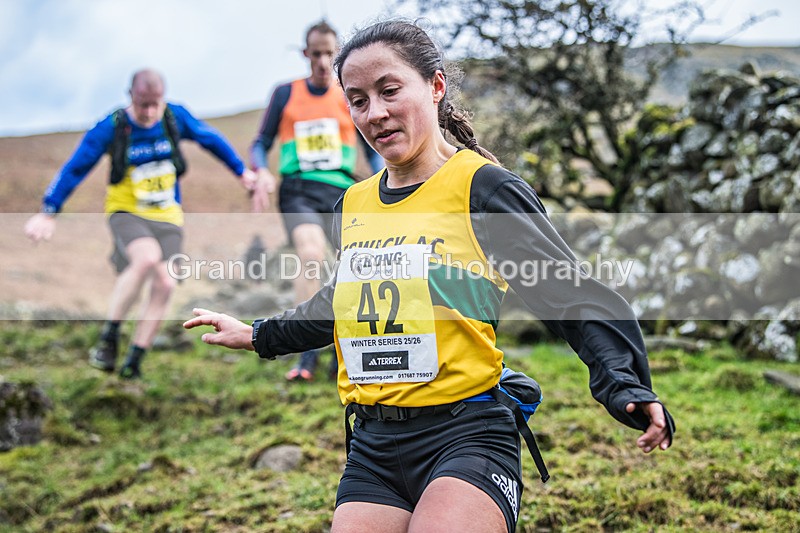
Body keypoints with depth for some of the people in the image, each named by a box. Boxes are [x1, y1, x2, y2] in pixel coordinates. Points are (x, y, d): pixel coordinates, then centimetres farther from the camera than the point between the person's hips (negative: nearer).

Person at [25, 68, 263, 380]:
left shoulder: (176, 118, -4)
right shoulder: (110, 128, -10)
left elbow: (211, 139, 14)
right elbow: (74, 169, -3)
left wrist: (241, 171, 23)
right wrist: (48, 212, -2)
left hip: (167, 216, 3)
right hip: (127, 211, -3)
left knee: (164, 284, -12)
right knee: (147, 257, -33)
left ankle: (133, 363, 0)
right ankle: (109, 337, -19)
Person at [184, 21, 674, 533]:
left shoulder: (484, 188, -6)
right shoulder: (352, 205, 12)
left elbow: (576, 296, -7)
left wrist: (624, 386, -21)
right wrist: (258, 336, 38)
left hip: (466, 437, -6)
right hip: (372, 448, 6)